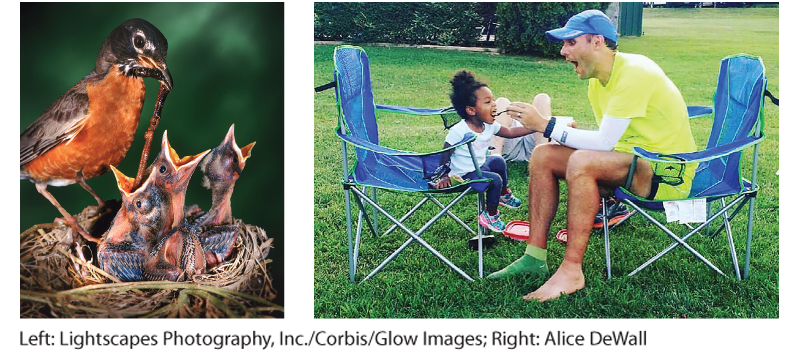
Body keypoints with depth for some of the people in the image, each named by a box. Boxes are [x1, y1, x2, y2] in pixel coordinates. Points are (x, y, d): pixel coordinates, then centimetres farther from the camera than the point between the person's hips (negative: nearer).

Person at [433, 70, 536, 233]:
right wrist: (444, 177, -23)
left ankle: (504, 194, 41)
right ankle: (490, 215, 2)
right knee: (495, 179, -20)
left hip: (479, 165, 8)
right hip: (464, 173, -8)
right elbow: (446, 155, -19)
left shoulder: (489, 126, -5)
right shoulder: (458, 131, -27)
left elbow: (510, 132, 5)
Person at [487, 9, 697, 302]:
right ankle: (535, 256, -2)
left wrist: (545, 124, -20)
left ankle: (571, 271, -26)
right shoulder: (598, 81, 8)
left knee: (582, 162, -33)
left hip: (668, 175, -9)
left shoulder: (634, 72, -20)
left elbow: (604, 142, -24)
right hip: (632, 160, 9)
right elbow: (607, 141, 9)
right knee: (543, 156, 0)